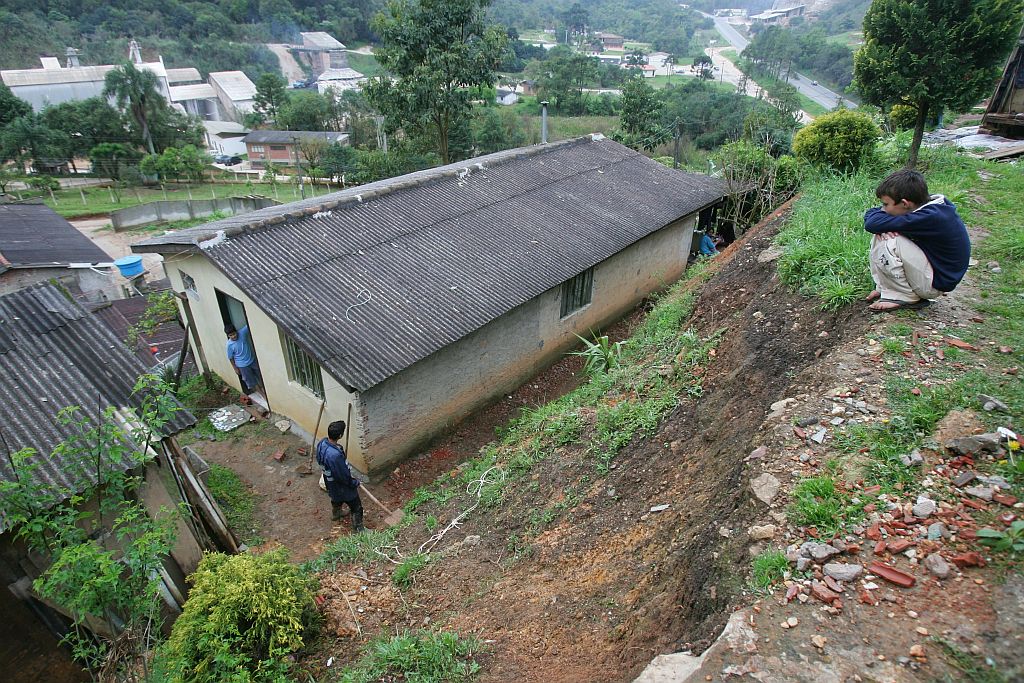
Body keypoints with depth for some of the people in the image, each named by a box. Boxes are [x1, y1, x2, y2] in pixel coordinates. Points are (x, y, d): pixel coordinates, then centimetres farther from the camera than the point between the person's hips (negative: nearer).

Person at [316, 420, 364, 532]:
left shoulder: (322, 443, -17)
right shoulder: (335, 455, -44)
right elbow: (344, 476, -30)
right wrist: (355, 483, -10)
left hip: (330, 483, 8)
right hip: (341, 486, -8)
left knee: (336, 499, 38)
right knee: (356, 508, 15)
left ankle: (335, 515, 64)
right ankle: (359, 530, 34)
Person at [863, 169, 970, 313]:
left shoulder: (930, 217, -29)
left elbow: (872, 223, -32)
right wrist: (884, 227, -19)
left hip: (937, 283, -9)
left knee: (886, 243, -25)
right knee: (881, 234, 2)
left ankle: (905, 297, -8)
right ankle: (886, 288, 4)